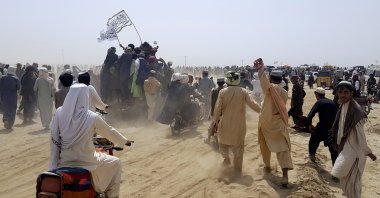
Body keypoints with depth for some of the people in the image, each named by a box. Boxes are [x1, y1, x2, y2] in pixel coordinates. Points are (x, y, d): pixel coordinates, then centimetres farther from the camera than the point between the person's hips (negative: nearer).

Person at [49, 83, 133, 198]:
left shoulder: (59, 113, -9)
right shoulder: (92, 117, -16)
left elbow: (54, 141, -4)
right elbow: (110, 132, -1)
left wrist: (52, 166, 6)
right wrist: (124, 141, 19)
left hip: (64, 163, 4)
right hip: (87, 163, -3)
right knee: (116, 163, 22)